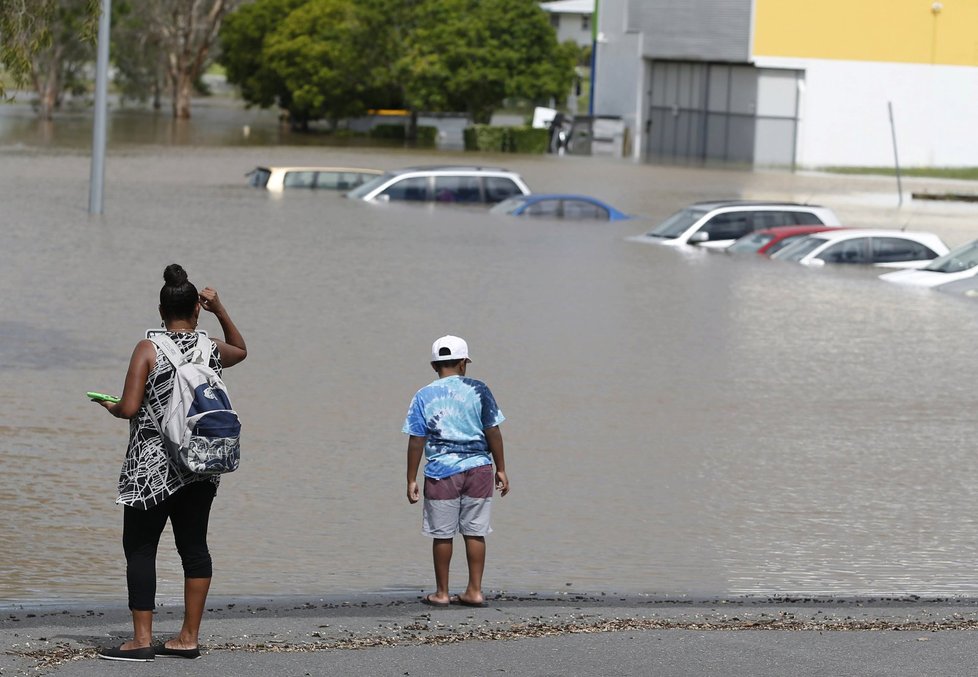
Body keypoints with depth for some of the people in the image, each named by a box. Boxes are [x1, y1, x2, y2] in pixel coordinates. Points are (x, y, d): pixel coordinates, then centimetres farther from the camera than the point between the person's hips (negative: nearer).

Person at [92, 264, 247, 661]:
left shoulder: (148, 350, -10)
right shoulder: (210, 349, 3)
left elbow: (130, 408, -14)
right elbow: (240, 350, 28)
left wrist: (111, 407, 7)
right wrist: (220, 311, 20)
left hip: (151, 466, -5)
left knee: (139, 547, 0)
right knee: (193, 544, 10)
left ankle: (142, 640, -4)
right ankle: (189, 637, 12)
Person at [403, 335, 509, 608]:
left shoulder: (424, 397, -1)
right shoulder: (478, 390, 0)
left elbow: (416, 441, -2)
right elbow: (493, 432, 1)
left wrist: (411, 480, 3)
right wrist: (501, 469, 9)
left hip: (442, 472, -1)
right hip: (478, 469, 1)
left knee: (442, 534, 6)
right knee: (475, 532, 7)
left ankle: (441, 593, 12)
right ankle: (474, 591, 9)